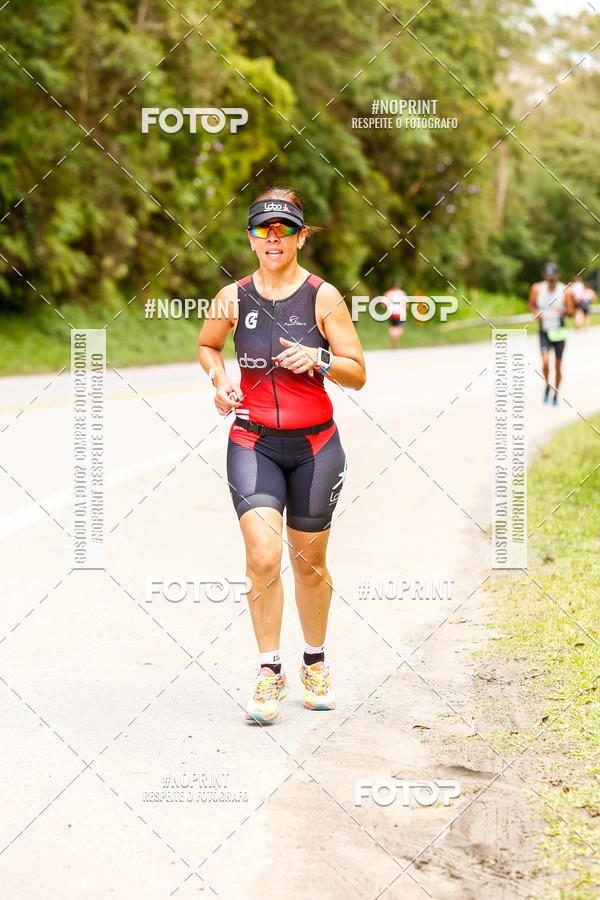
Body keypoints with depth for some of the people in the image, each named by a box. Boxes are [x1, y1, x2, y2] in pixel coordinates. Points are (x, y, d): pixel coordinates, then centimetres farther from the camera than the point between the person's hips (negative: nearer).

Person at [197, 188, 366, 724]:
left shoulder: (323, 297, -5)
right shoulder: (233, 298, 0)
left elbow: (358, 374, -3)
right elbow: (206, 345, 20)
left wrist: (319, 359, -21)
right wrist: (220, 379, 0)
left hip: (315, 444, 0)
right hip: (253, 443, 0)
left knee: (309, 562, 11)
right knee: (263, 557, -15)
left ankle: (316, 662, 33)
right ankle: (270, 671, -2)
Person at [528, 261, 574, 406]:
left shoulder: (565, 291, -9)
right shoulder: (537, 289, -5)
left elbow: (571, 312, -5)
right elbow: (531, 306, 8)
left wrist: (563, 310, -28)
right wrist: (535, 312, -15)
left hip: (559, 332, 0)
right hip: (544, 332, 0)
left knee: (558, 366, 7)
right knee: (545, 362, -19)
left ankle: (556, 393, 27)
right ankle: (547, 385, 9)